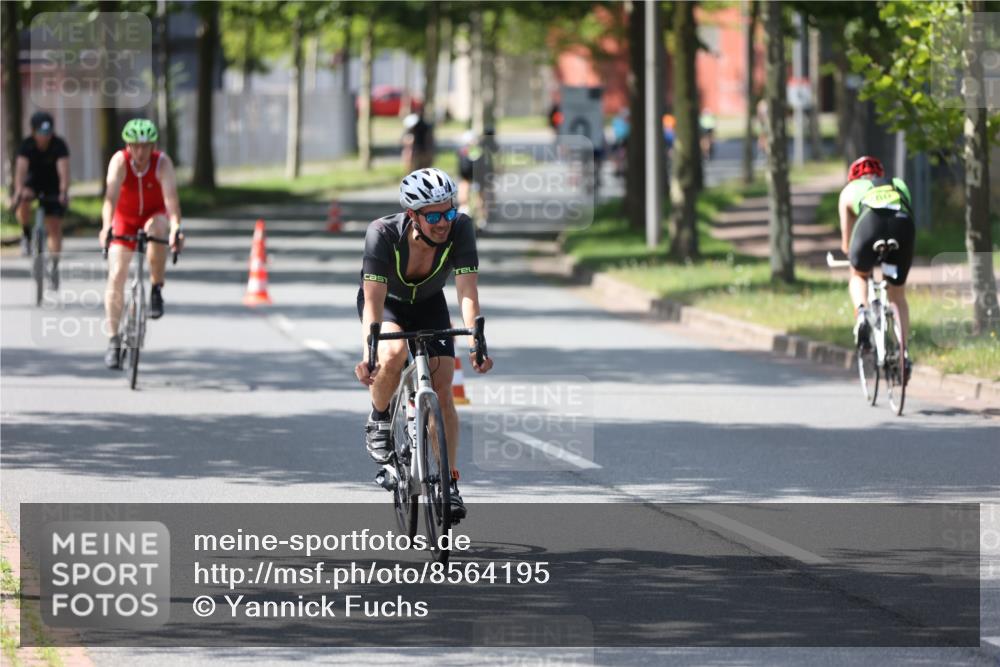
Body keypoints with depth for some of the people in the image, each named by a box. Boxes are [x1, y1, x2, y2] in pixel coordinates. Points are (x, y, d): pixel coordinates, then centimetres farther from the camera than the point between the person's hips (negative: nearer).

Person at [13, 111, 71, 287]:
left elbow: (63, 169, -39)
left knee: (54, 227, -6)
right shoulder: (27, 145, -24)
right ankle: (26, 235, -10)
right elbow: (21, 168, -38)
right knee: (24, 200, -33)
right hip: (33, 182, 0)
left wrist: (64, 191, -56)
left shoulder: (59, 145, -26)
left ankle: (54, 266, 7)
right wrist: (18, 191, -55)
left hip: (53, 187, 0)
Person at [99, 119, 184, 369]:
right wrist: (106, 227, -52)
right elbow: (111, 196, -36)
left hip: (154, 215, -1)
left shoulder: (162, 163, -23)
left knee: (155, 228, -37)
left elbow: (171, 196, -36)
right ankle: (114, 340, -5)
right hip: (125, 219, 1)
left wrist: (176, 228, -53)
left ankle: (157, 290, -19)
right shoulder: (120, 161, -23)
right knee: (116, 275, -12)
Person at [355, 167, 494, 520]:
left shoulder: (461, 229, -31)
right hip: (385, 301, -2)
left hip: (428, 304, 2)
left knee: (442, 390, -9)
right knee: (393, 355, -34)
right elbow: (373, 301, -39)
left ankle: (449, 483, -1)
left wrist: (475, 342, -48)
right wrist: (368, 352, -52)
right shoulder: (383, 233, -36)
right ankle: (379, 421, -5)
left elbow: (467, 291, -34)